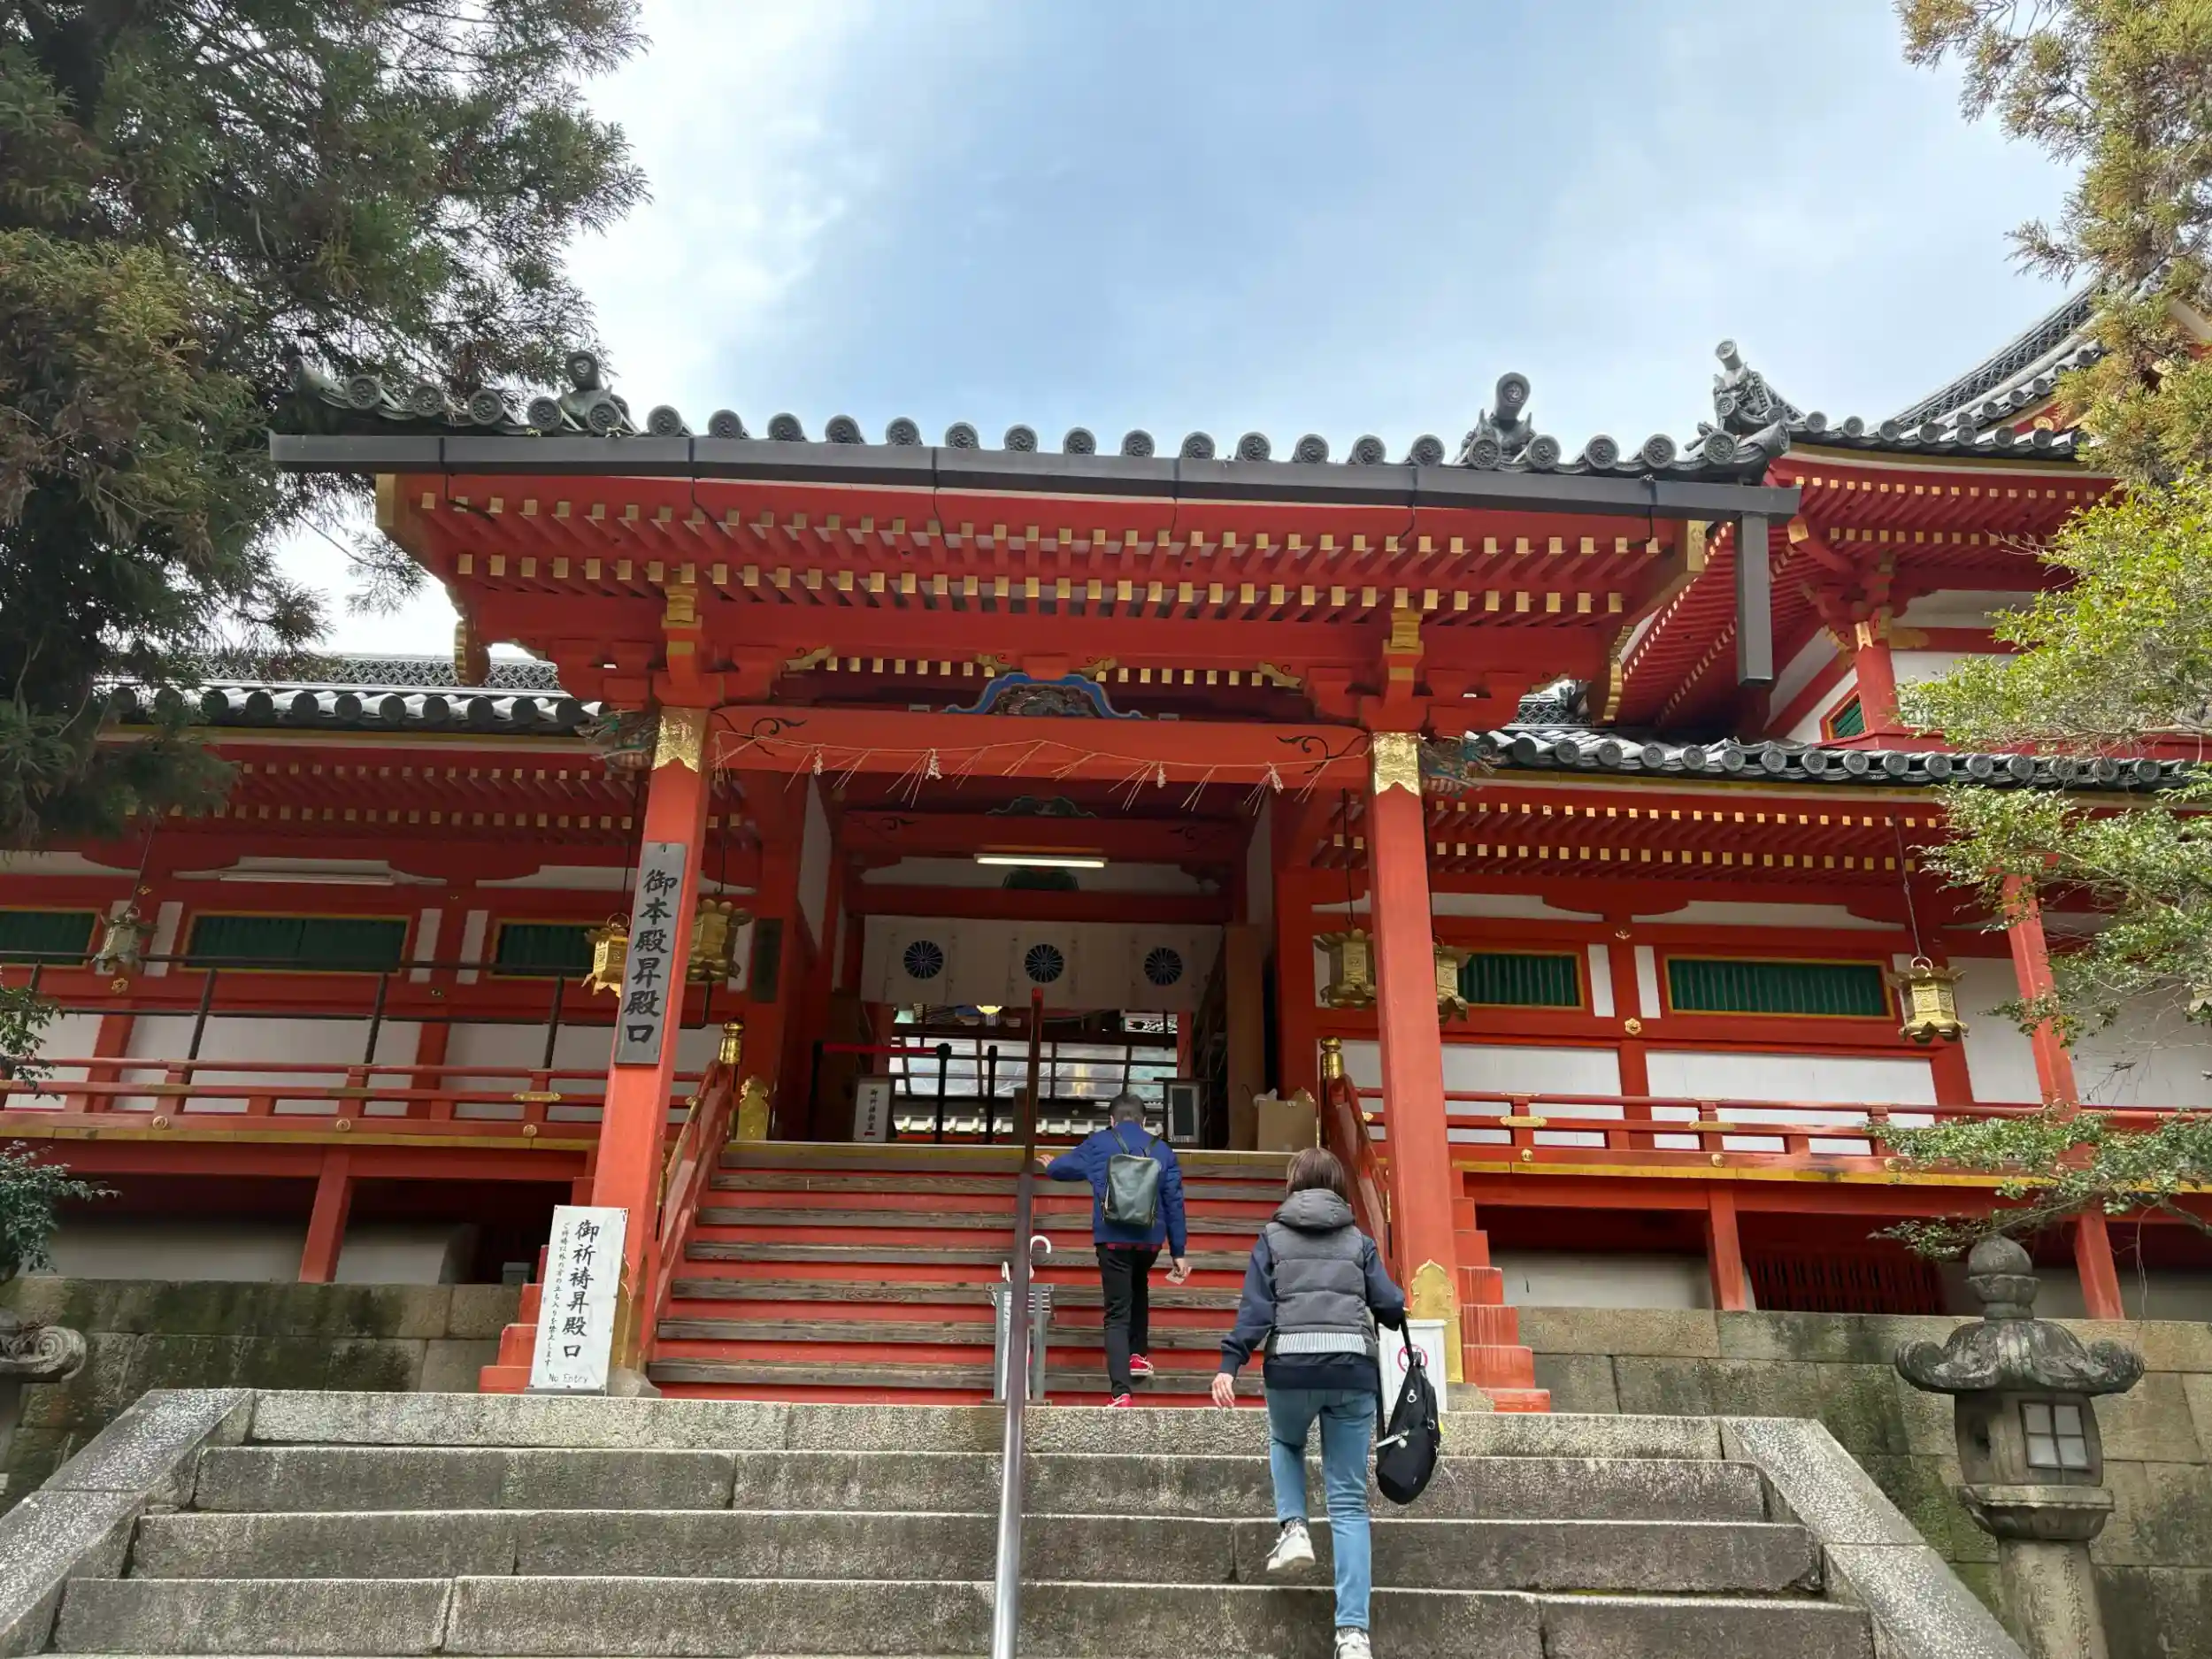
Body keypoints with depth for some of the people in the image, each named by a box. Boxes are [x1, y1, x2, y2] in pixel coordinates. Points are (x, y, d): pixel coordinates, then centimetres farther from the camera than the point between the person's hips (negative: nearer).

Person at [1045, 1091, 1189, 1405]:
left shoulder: (1098, 1144, 5)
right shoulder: (1162, 1150, 9)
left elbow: (1061, 1168, 18)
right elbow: (1174, 1202, 6)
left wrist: (1049, 1166, 43)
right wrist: (1179, 1252, 10)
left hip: (1113, 1239, -2)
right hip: (1151, 1240, 3)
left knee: (1117, 1314, -1)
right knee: (1139, 1287, 33)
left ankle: (1121, 1392, -13)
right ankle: (1139, 1355, 34)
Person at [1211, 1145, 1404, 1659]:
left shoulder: (1273, 1237, 11)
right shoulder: (1359, 1241, 13)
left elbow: (1255, 1307, -1)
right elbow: (1389, 1307, 6)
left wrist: (1229, 1364, -5)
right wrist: (1397, 1314, 29)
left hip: (1291, 1367, 0)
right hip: (1353, 1369, 1)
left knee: (1285, 1444, 33)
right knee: (1349, 1500, 5)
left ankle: (1293, 1528, 10)